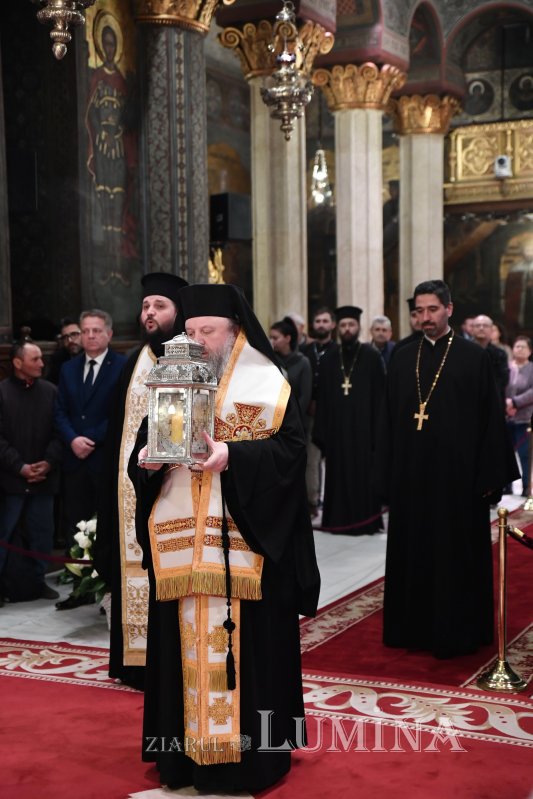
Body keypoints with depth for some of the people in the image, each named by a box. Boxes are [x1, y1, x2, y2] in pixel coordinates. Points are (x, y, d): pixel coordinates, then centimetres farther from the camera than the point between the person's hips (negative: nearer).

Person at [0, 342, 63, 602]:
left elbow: (58, 432, 4)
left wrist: (49, 462, -10)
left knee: (42, 532, 9)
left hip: (44, 477, 3)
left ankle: (38, 580, 22)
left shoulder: (50, 391, 4)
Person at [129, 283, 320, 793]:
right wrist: (150, 458, -13)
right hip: (182, 541, 4)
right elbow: (142, 451, 10)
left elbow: (289, 448, -9)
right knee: (187, 644, 7)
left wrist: (231, 456, -22)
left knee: (245, 644, 0)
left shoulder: (265, 382, 0)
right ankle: (188, 750, 19)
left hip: (244, 541, -4)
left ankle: (249, 751, 12)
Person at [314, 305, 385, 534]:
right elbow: (322, 399, 7)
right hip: (336, 428, 3)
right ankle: (339, 519, 15)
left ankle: (365, 520, 10)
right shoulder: (328, 360, 9)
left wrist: (377, 429, -10)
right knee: (339, 474, 6)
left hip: (363, 427, -3)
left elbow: (379, 395, -4)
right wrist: (321, 433, 1)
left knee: (364, 473, 1)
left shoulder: (371, 357, 0)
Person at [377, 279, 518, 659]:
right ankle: (415, 626, 23)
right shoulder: (402, 359, 8)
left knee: (457, 554, 4)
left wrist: (489, 477, -8)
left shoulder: (474, 357, -3)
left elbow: (491, 419, -4)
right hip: (411, 475, 4)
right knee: (413, 552, 10)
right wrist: (387, 476, 5)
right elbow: (389, 421, 9)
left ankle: (457, 631, 17)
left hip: (457, 475, -4)